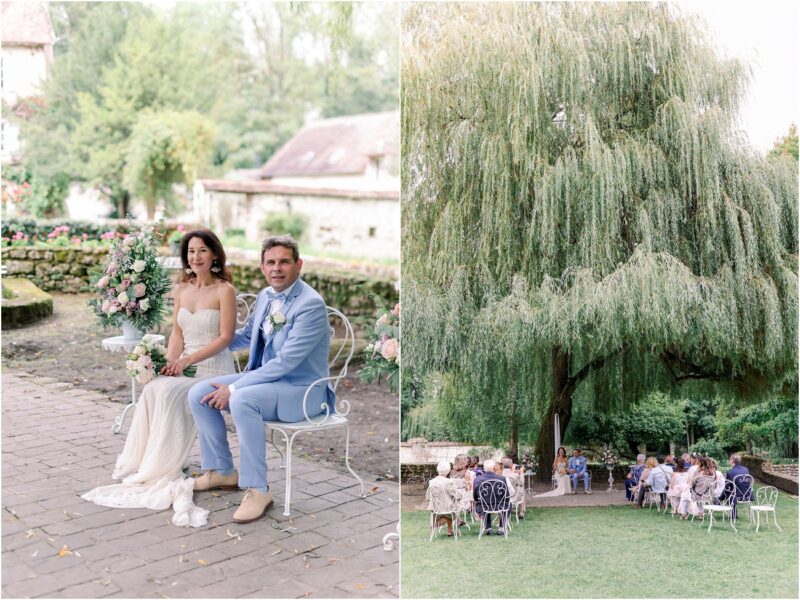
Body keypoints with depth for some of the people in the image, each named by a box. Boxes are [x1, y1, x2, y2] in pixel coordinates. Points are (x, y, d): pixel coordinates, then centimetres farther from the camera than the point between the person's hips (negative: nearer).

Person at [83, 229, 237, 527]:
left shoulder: (224, 290, -7)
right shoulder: (181, 290, 12)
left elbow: (225, 337, -11)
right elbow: (177, 333, 12)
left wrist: (187, 359, -17)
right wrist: (170, 362, -8)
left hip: (214, 369, -5)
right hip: (185, 367, 5)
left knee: (168, 393, -29)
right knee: (152, 390, -24)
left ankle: (163, 470, -18)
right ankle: (143, 463, -16)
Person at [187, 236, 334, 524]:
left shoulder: (311, 304, -19)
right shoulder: (265, 296, 6)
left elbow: (285, 362, -24)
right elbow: (245, 336, 25)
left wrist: (233, 388, -23)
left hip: (301, 389, -8)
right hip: (263, 377, 8)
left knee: (242, 400, -34)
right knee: (199, 394, -4)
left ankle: (257, 490, -22)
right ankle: (221, 471, 12)